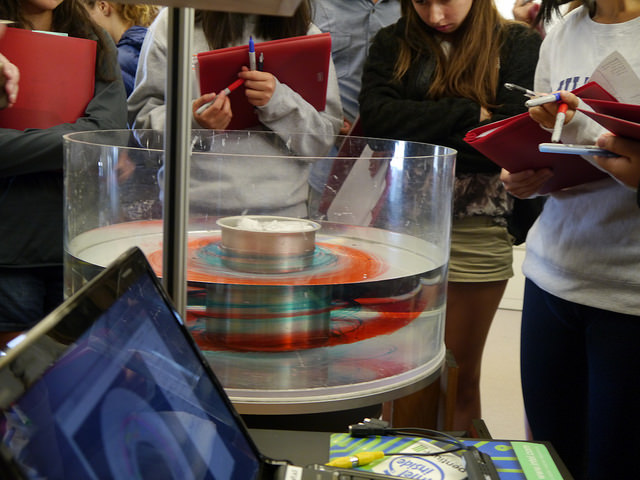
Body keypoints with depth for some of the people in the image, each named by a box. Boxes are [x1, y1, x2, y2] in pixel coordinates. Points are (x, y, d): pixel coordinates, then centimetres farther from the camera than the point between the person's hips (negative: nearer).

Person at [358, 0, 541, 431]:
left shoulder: (519, 44, 3)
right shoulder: (394, 43, 9)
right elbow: (376, 117, -8)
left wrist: (413, 128, -10)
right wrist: (468, 115, -12)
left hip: (477, 232, -1)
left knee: (459, 379, 11)